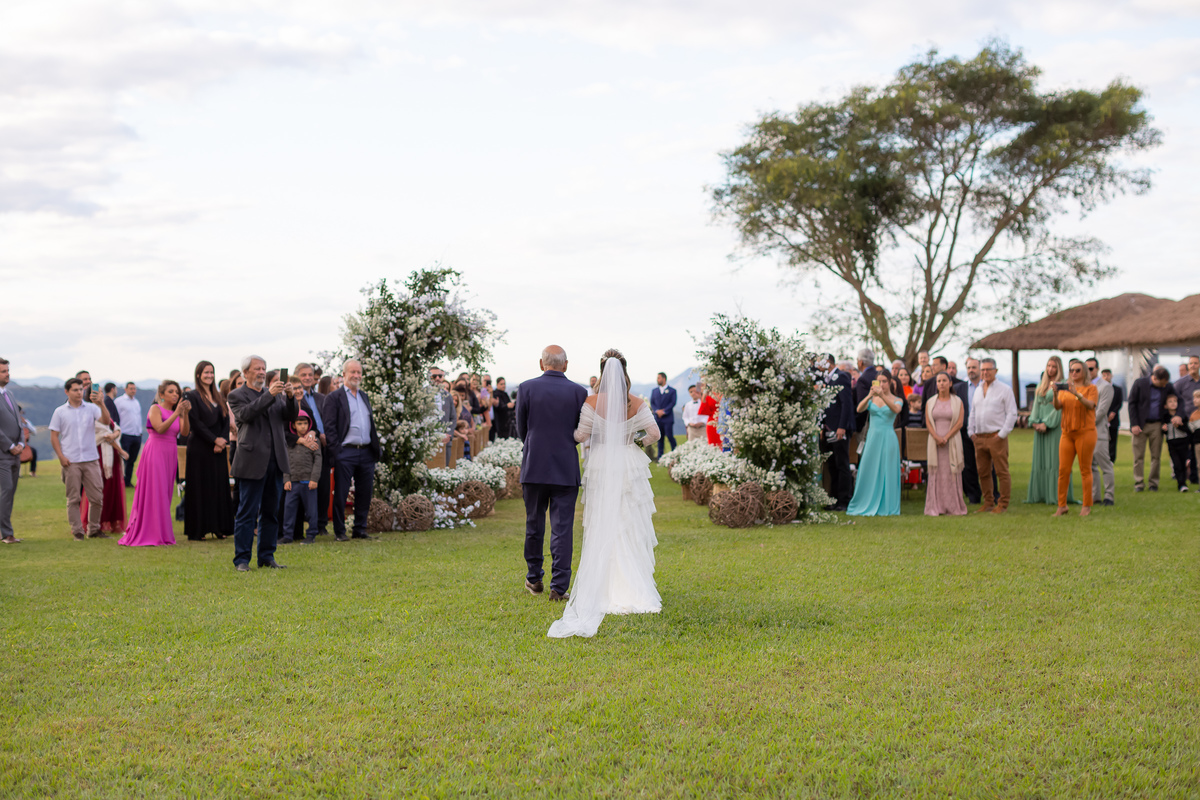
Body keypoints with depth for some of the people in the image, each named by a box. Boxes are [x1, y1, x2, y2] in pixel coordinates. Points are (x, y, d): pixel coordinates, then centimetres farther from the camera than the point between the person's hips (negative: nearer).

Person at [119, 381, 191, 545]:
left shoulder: (176, 412, 14)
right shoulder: (155, 408, -3)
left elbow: (184, 432, 0)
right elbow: (160, 428, -19)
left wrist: (185, 414, -13)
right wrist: (176, 413, -23)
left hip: (171, 454, 6)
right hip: (155, 452, -6)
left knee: (165, 493, 6)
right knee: (153, 492, -7)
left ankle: (161, 534, 10)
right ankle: (148, 534, -4)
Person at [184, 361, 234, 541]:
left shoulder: (220, 397, 15)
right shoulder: (193, 396, -3)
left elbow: (226, 421, 9)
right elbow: (195, 423, -11)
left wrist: (222, 442, -6)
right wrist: (214, 439, -16)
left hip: (218, 450, 6)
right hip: (200, 449, -5)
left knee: (219, 486, 5)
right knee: (200, 488, -3)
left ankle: (218, 527, 10)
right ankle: (197, 530, 0)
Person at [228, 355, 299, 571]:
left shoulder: (276, 393, 15)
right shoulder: (236, 395, 1)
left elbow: (291, 417, 7)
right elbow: (246, 414, -17)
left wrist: (290, 398, -12)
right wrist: (269, 395, -22)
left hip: (275, 461, 5)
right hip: (252, 462, -5)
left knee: (271, 512, 10)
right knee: (247, 512, -2)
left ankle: (267, 557, 17)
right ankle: (242, 559, 3)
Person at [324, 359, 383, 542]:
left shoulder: (365, 397, 19)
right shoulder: (334, 398, -1)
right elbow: (329, 427, -6)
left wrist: (377, 448, 13)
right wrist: (335, 450, -14)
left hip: (366, 452, 6)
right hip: (346, 452, -6)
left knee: (365, 493, 7)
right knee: (341, 493, -1)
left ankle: (360, 529, 17)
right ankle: (340, 532, 7)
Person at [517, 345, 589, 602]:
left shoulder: (526, 388, -5)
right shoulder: (579, 392, -4)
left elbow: (521, 429, 5)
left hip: (534, 467, 1)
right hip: (566, 469, -1)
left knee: (534, 525, 16)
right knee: (562, 528, 2)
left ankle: (534, 579, 27)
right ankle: (559, 587, -1)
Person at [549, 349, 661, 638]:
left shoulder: (592, 403, -8)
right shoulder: (636, 404, -4)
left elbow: (581, 435, -5)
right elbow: (654, 432, -3)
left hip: (601, 467, -1)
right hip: (630, 467, 1)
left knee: (602, 529, 6)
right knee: (631, 528, 8)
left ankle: (604, 589, 5)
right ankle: (635, 588, 9)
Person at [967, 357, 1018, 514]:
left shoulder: (1005, 389, -2)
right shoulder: (978, 390, 17)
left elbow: (1012, 414, -5)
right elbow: (972, 413, 23)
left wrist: (1002, 434, -11)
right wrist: (971, 432, 10)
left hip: (996, 437, -6)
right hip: (979, 437, 6)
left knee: (1002, 471, -5)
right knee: (983, 472, 8)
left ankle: (1003, 504, 0)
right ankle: (988, 502, 16)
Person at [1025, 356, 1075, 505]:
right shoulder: (1041, 385, 16)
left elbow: (1059, 406, -11)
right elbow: (1036, 404, 13)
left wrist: (1047, 423, -15)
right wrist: (1034, 421, -3)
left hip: (1055, 425, -7)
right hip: (1040, 426, 7)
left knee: (1054, 459, -8)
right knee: (1040, 460, 5)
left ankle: (1056, 494, -7)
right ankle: (1039, 494, 7)